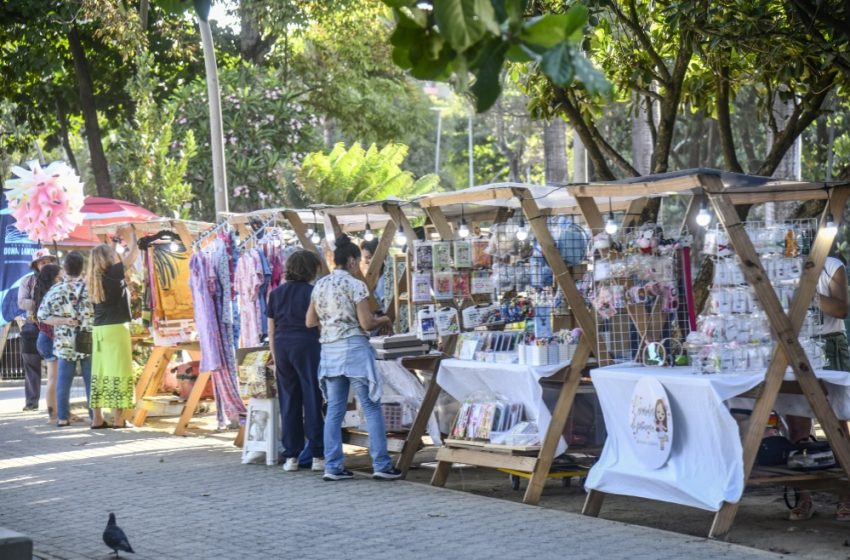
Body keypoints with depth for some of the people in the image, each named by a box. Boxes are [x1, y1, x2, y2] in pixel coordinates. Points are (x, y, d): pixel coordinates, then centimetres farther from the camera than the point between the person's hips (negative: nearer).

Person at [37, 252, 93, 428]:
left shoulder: (56, 290, -2)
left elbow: (43, 316, -2)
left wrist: (63, 321, -6)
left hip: (65, 344, 1)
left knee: (64, 381, 7)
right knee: (91, 380, 5)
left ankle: (62, 417, 6)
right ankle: (95, 416, 5)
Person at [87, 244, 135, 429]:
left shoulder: (95, 279, 9)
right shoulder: (113, 273, -10)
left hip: (99, 330, 7)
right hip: (116, 328, -7)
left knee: (99, 372, 7)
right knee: (118, 372, -5)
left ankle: (98, 418, 8)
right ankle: (118, 419, -7)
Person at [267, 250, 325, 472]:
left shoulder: (276, 294, 10)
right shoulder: (312, 292, -5)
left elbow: (271, 331, 12)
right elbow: (319, 325, -5)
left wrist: (275, 358, 18)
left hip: (282, 347, 5)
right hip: (306, 346, -4)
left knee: (288, 402, 8)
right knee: (312, 400, -1)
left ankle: (291, 456, 8)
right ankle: (317, 455, -1)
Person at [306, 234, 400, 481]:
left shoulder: (319, 286, 9)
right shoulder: (355, 285, -10)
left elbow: (310, 321, 14)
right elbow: (366, 323, -12)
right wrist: (383, 320, 7)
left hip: (329, 350, 6)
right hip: (354, 348, -6)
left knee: (334, 410, 8)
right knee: (372, 408, 0)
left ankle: (333, 467, 6)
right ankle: (381, 465, -1)